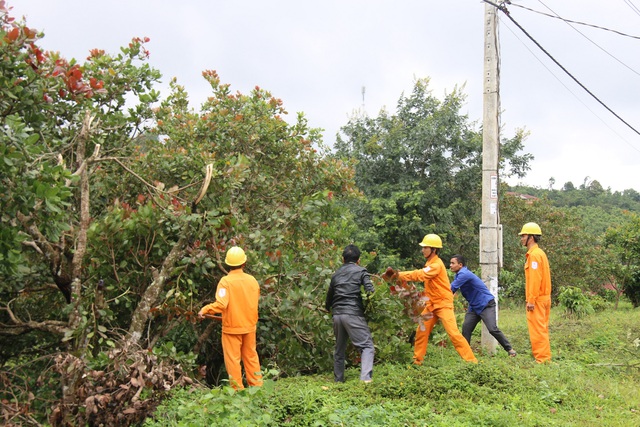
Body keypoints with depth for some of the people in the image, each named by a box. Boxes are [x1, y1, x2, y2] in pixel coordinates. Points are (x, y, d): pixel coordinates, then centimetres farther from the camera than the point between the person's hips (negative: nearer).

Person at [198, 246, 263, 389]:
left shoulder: (226, 281, -15)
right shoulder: (252, 280, -1)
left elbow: (221, 304, -27)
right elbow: (255, 301, 9)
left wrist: (205, 309, -18)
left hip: (232, 327, -4)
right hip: (250, 326, 5)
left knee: (233, 359, 5)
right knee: (251, 356, 16)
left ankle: (238, 390, 9)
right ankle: (257, 386, 21)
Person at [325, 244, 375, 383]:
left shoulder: (336, 274, 18)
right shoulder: (361, 271, 4)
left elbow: (329, 295, 24)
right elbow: (370, 290, -7)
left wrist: (328, 308, 42)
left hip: (337, 314, 6)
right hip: (353, 313, -6)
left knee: (339, 349, 18)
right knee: (367, 345, -7)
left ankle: (338, 380, 23)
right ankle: (366, 377, -25)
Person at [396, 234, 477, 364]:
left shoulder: (436, 265, -20)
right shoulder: (430, 263, 12)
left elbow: (420, 275, -28)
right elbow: (420, 274, 6)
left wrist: (399, 275, -25)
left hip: (443, 304, -9)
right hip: (432, 304, 9)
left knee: (453, 333, -13)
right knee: (421, 331, 11)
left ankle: (471, 361, -7)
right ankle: (417, 360, 22)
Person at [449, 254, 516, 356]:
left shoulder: (464, 274, -23)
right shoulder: (459, 275, 8)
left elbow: (452, 289, -24)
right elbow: (452, 288, 9)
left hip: (486, 304, -9)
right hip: (474, 306, 9)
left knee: (492, 329, -16)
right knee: (466, 328, -5)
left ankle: (509, 349, -2)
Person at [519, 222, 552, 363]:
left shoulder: (534, 255, -14)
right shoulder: (539, 253, 17)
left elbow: (535, 279, -20)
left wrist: (531, 300, -21)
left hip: (537, 299, -10)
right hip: (544, 298, 10)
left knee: (537, 330, -6)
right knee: (542, 329, 15)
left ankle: (542, 359, -4)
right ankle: (545, 357, 21)